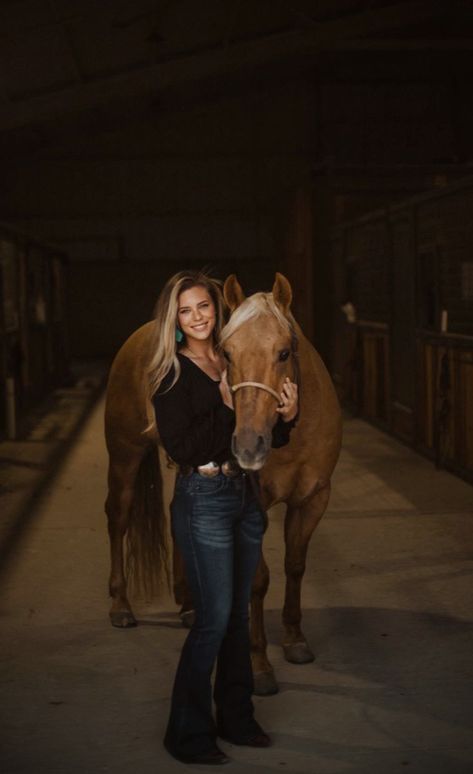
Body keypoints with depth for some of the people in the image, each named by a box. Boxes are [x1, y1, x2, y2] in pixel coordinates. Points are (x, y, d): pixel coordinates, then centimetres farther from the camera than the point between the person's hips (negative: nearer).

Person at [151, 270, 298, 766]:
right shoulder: (172, 375, -10)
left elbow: (266, 439, 11)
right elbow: (180, 448, -19)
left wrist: (286, 417, -8)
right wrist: (226, 407, -18)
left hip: (244, 496, 7)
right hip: (203, 499, -7)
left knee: (238, 614, 15)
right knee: (213, 618, -4)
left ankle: (235, 718, 28)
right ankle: (187, 733, 9)